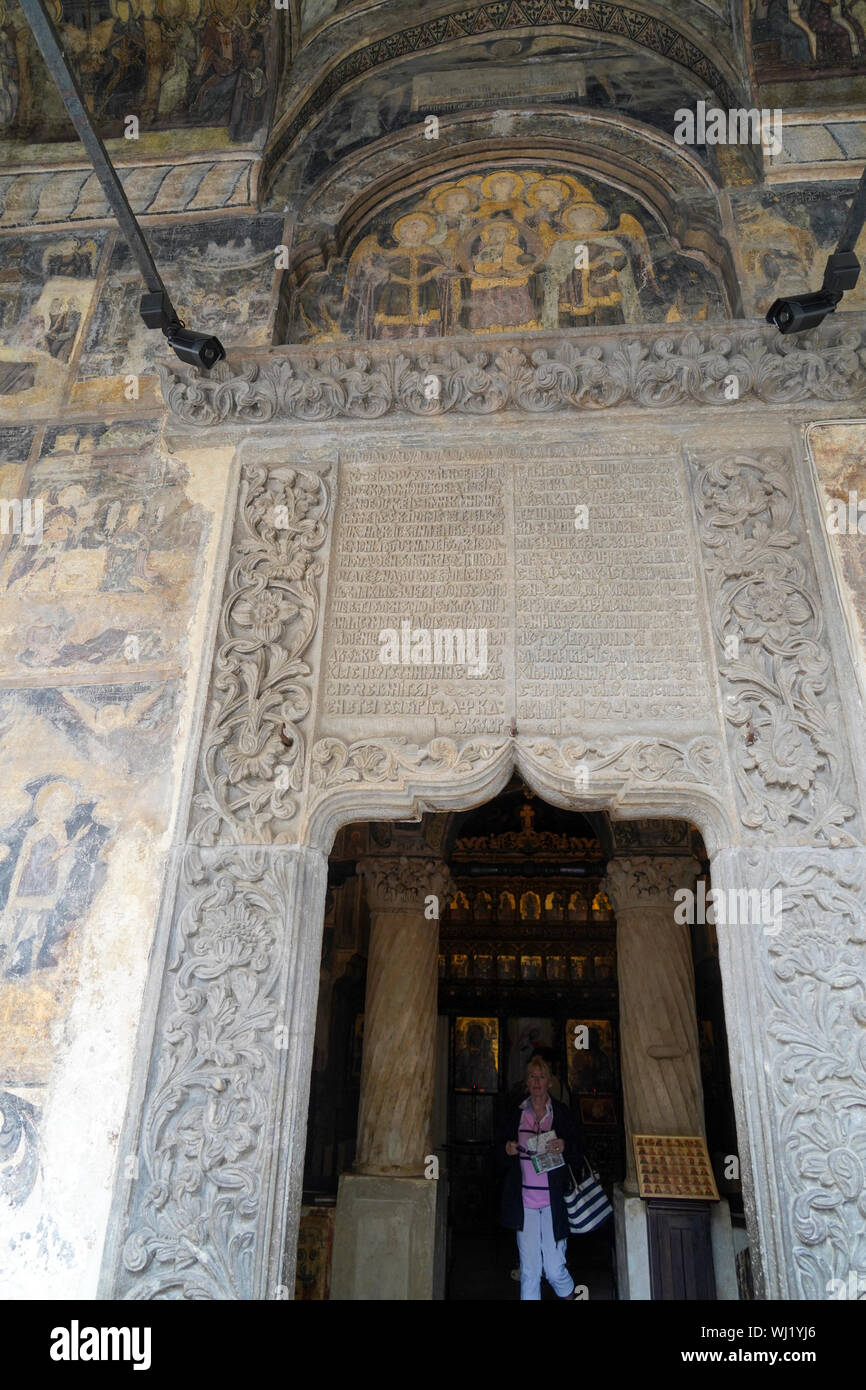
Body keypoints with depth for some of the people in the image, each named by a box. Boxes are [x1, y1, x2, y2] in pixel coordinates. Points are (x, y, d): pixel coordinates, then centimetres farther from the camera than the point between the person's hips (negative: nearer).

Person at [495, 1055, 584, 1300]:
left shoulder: (562, 1113, 2)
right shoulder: (515, 1114, 7)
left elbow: (578, 1155, 4)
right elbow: (499, 1156, 12)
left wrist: (565, 1146, -16)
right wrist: (507, 1149, -9)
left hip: (554, 1200, -1)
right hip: (524, 1201, 2)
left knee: (554, 1269, 2)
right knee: (529, 1269, 4)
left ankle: (569, 1294, 30)